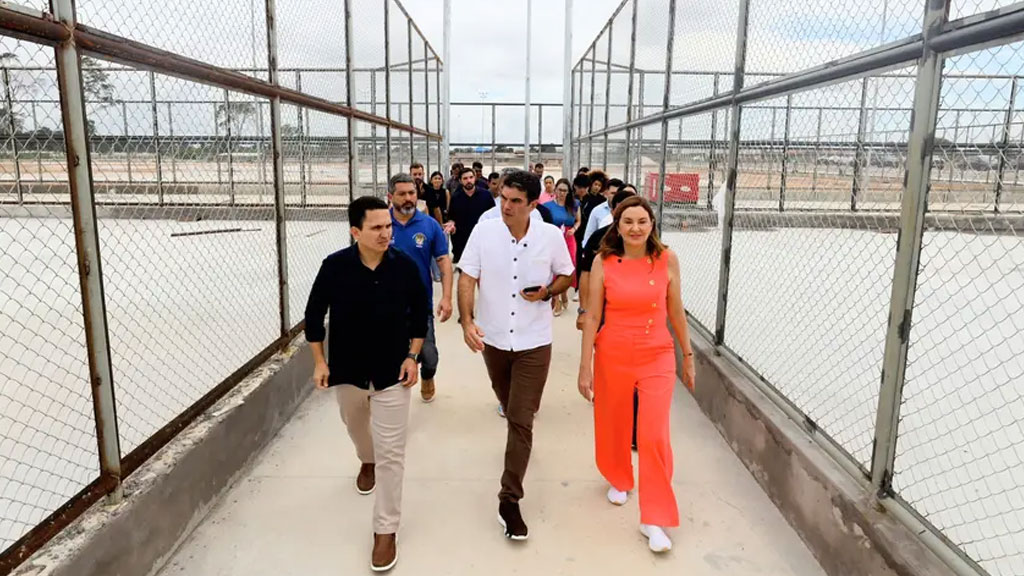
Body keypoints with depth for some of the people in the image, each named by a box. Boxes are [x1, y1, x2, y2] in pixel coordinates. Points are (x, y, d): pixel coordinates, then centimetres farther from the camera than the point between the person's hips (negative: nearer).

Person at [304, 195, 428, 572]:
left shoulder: (405, 266, -14)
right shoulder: (334, 266, -14)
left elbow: (420, 313, 0)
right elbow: (315, 313, -2)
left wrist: (413, 357, -6)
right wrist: (319, 361, -4)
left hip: (393, 371, -1)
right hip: (347, 369, 2)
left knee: (391, 452, 0)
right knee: (357, 429, 28)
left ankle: (386, 529, 13)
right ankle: (367, 461, 63)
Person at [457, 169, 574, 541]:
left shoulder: (552, 236, -9)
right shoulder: (483, 232, -9)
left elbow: (566, 275, 5)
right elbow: (467, 278, -8)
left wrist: (547, 291, -16)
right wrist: (466, 321, -22)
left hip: (533, 343, -2)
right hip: (493, 339, 2)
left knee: (521, 421, -4)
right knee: (510, 410, 23)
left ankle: (509, 501, 6)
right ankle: (519, 439, 57)